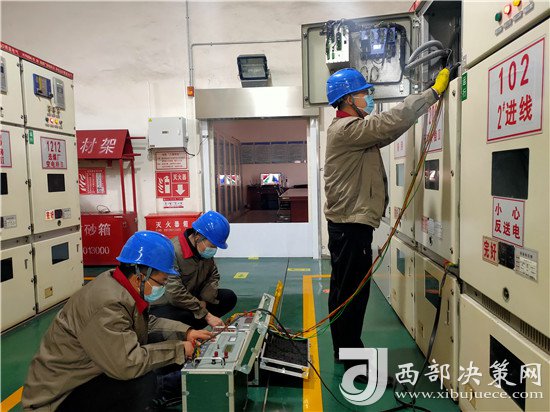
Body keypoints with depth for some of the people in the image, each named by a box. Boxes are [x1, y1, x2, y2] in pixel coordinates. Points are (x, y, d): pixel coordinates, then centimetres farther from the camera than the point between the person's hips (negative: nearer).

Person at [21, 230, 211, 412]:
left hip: (86, 376, 9)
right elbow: (127, 365, -32)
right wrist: (178, 349, -21)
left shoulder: (121, 287, -3)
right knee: (143, 383, -27)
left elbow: (148, 323, 11)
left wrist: (186, 332, -1)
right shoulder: (107, 305, -30)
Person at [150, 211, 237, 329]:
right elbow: (176, 295, -30)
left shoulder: (204, 249, -4)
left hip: (191, 300, 8)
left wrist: (204, 301, -12)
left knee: (229, 297, -6)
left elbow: (213, 275, 5)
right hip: (164, 306, -8)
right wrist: (206, 315, -26)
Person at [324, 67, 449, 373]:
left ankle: (344, 351, 31)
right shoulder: (347, 128, -15)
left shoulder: (349, 128, 18)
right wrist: (432, 92, -13)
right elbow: (391, 123, -24)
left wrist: (426, 101, 13)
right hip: (351, 225, -11)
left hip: (346, 223, 11)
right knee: (353, 292, -2)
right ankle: (353, 359, 11)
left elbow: (385, 132, 17)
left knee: (343, 290, 17)